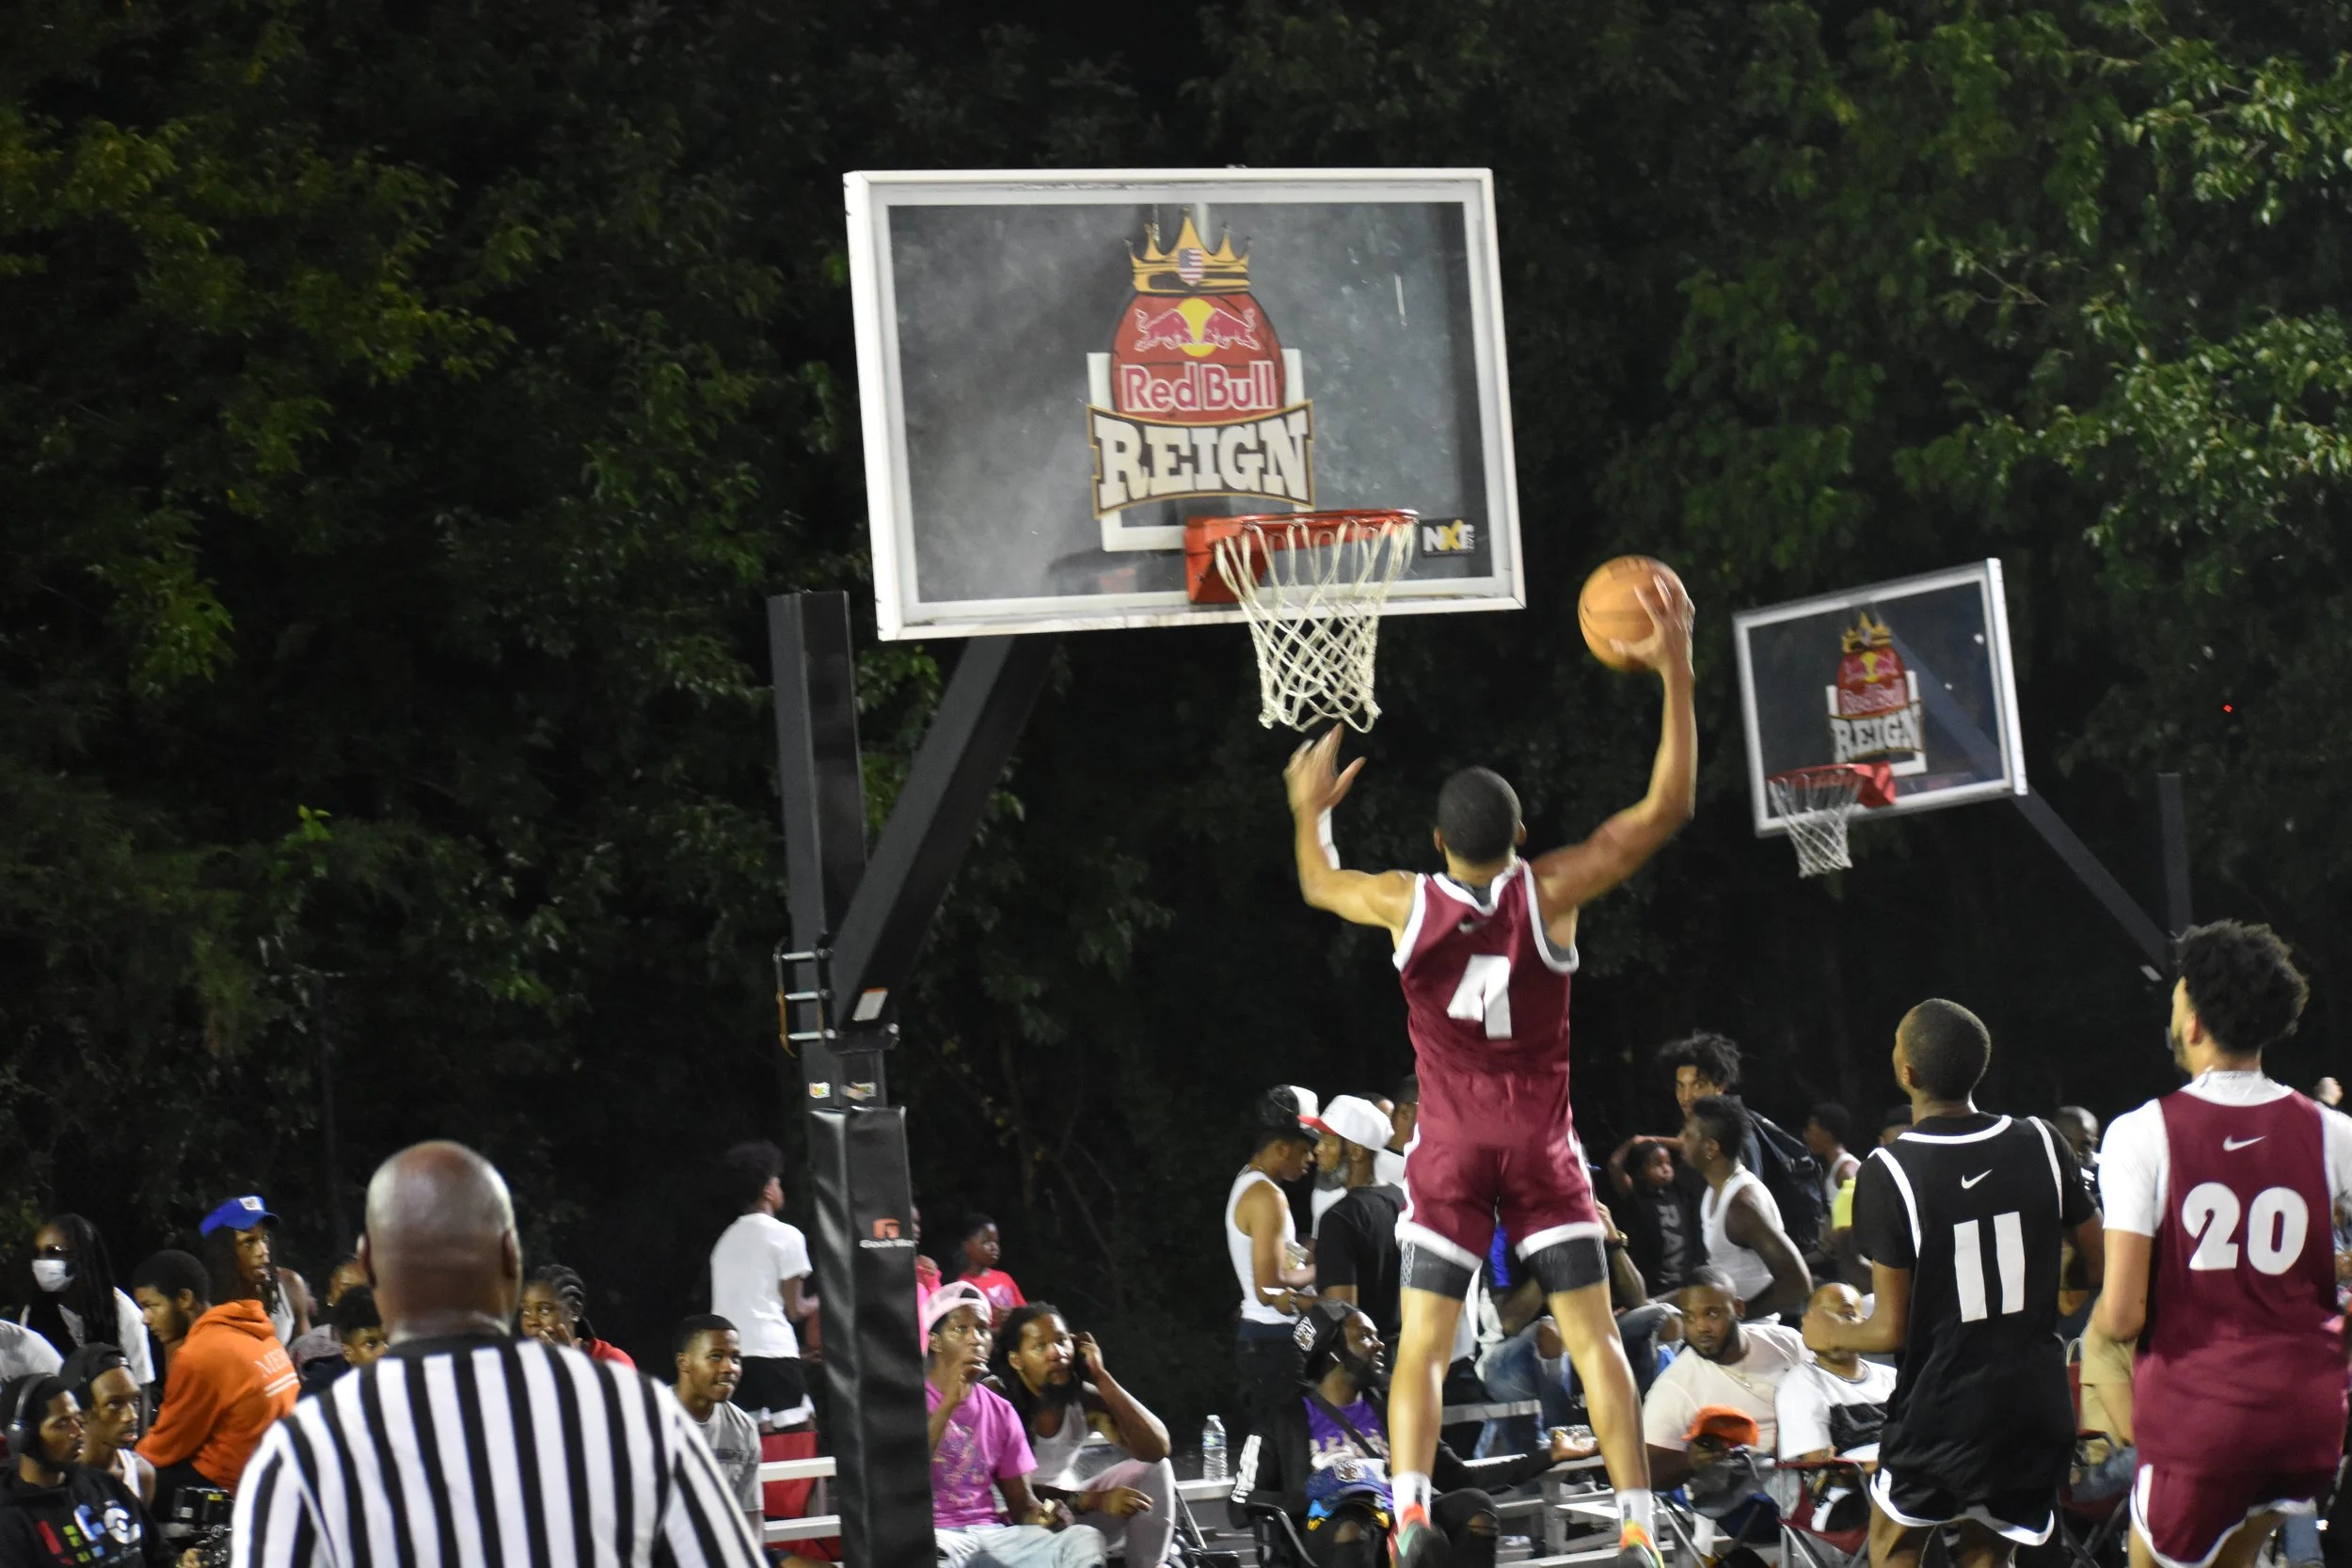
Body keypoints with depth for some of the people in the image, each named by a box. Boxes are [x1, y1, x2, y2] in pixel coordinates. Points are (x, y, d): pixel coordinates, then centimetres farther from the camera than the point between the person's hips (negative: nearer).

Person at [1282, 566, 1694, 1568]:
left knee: (1421, 1349, -1)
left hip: (1449, 1149, 1)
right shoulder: (1549, 894, -11)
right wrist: (1675, 670, -10)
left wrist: (1310, 810, 35)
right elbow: (1669, 806, -10)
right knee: (1594, 1339, 3)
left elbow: (1320, 885, 16)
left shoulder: (1408, 904, -7)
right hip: (1542, 1147, 0)